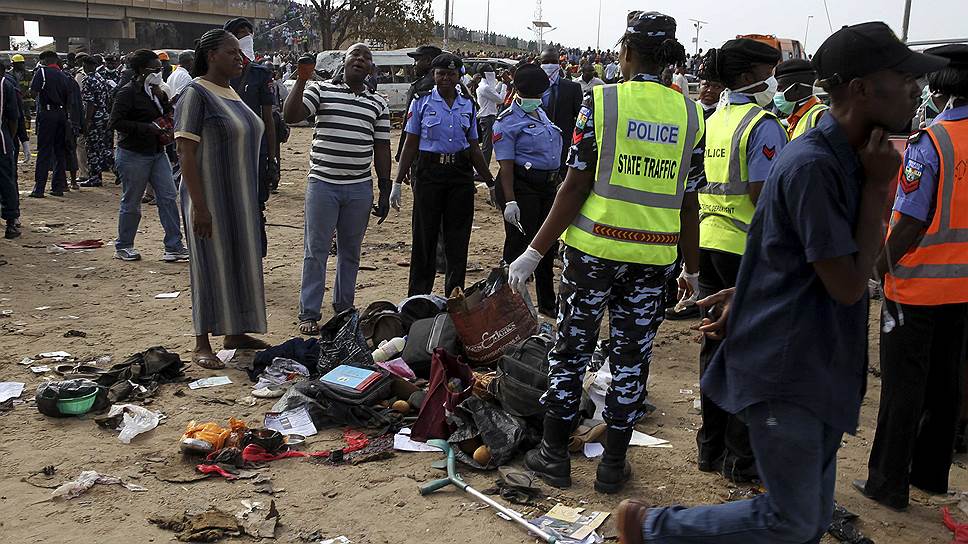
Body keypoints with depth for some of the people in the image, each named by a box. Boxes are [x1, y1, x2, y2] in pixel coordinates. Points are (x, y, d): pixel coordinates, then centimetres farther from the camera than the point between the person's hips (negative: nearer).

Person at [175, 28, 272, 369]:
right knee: (210, 265, -1)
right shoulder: (196, 94, -13)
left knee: (239, 261, 13)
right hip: (210, 197, -8)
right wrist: (199, 206, -23)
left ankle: (235, 333, 25)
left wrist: (251, 199, 18)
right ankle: (202, 345, 9)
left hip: (239, 198, 8)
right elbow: (186, 153, -18)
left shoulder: (231, 94, 12)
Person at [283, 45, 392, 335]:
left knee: (350, 252, 12)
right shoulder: (321, 90, 2)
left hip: (360, 188, 3)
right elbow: (291, 116, -10)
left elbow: (382, 148, 10)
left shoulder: (379, 104, 9)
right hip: (322, 183, -2)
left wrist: (385, 191, 7)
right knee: (316, 251, 1)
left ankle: (344, 308, 25)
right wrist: (302, 80, -19)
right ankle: (309, 314, 8)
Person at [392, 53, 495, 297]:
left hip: (461, 174, 3)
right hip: (429, 173, -2)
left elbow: (474, 149, 14)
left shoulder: (468, 105, 9)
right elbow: (411, 145, 1)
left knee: (458, 239, 4)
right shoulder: (422, 102, 1)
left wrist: (491, 183, 13)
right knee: (425, 236, 2)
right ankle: (418, 298, 13)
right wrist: (397, 183, -3)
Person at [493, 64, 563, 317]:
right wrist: (510, 201, -24)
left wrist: (556, 183, 23)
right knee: (519, 245, -4)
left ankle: (547, 303, 30)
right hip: (522, 186, -9)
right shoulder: (508, 121, -11)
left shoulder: (541, 113, 15)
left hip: (548, 185, 9)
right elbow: (506, 163, -18)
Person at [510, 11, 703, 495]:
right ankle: (613, 465, 23)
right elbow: (689, 202, 5)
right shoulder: (690, 114, 4)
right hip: (654, 255, 3)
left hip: (594, 246, -3)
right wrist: (693, 269, 15)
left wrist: (535, 251, -6)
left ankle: (554, 454, 21)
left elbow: (576, 187, -11)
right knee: (631, 358, 13)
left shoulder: (601, 101, -6)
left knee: (570, 349, 11)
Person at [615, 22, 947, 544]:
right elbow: (848, 285, -21)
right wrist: (877, 187, -15)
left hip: (818, 364, 10)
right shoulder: (813, 165, -22)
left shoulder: (845, 158, 10)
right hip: (786, 368, -10)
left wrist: (743, 295, 20)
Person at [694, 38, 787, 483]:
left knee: (715, 343, 14)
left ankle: (711, 446, 24)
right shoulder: (763, 125, -13)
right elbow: (762, 195, -20)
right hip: (748, 247, -8)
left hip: (709, 241, 8)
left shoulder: (713, 120, 11)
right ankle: (742, 459, 12)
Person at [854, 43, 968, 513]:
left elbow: (911, 221, -18)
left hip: (917, 285, -6)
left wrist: (881, 266, -5)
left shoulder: (930, 141, -16)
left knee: (903, 387, 3)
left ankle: (888, 483, 12)